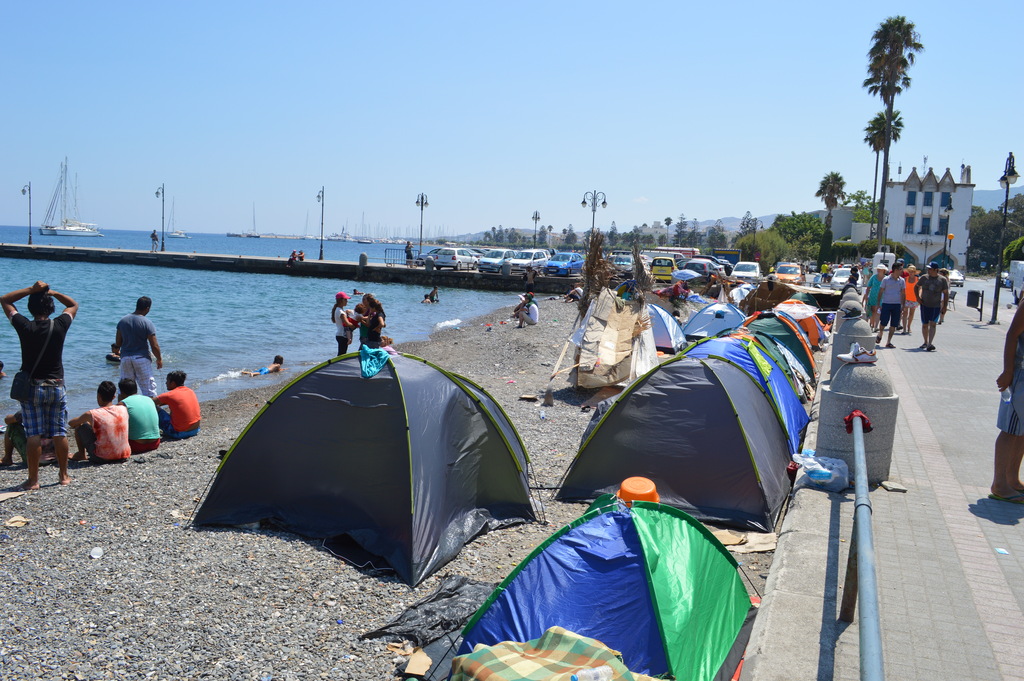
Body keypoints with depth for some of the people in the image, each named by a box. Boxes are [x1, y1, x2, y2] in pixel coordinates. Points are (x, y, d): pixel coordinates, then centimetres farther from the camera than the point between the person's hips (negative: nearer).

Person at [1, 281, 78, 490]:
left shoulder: (25, 327, -10)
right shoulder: (60, 326, -7)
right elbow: (73, 305, 14)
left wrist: (31, 289, -1)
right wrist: (52, 292, 4)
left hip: (32, 388, -1)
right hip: (56, 386, 2)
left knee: (34, 435, 0)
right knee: (59, 433, 7)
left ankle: (33, 479, 3)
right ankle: (64, 475, 16)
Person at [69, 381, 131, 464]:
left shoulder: (92, 414, -11)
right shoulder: (123, 409, -2)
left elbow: (71, 423, 6)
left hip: (102, 458, -4)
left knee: (80, 426, 11)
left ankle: (81, 454, 26)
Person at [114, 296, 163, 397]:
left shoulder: (123, 320, 3)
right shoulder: (147, 322, -12)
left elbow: (118, 343, 7)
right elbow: (154, 346, -13)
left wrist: (116, 348, 30)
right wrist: (159, 359, 2)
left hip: (125, 357, 5)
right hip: (141, 358, -5)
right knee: (148, 389, 0)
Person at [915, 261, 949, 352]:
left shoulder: (942, 280, 0)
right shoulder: (924, 278, 3)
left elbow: (946, 293, 4)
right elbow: (916, 287, 18)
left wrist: (945, 306, -2)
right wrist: (917, 297, 4)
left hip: (936, 306, -2)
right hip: (924, 305, 2)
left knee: (932, 324, -13)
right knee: (925, 324, 9)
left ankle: (930, 344, -21)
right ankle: (925, 342, 25)